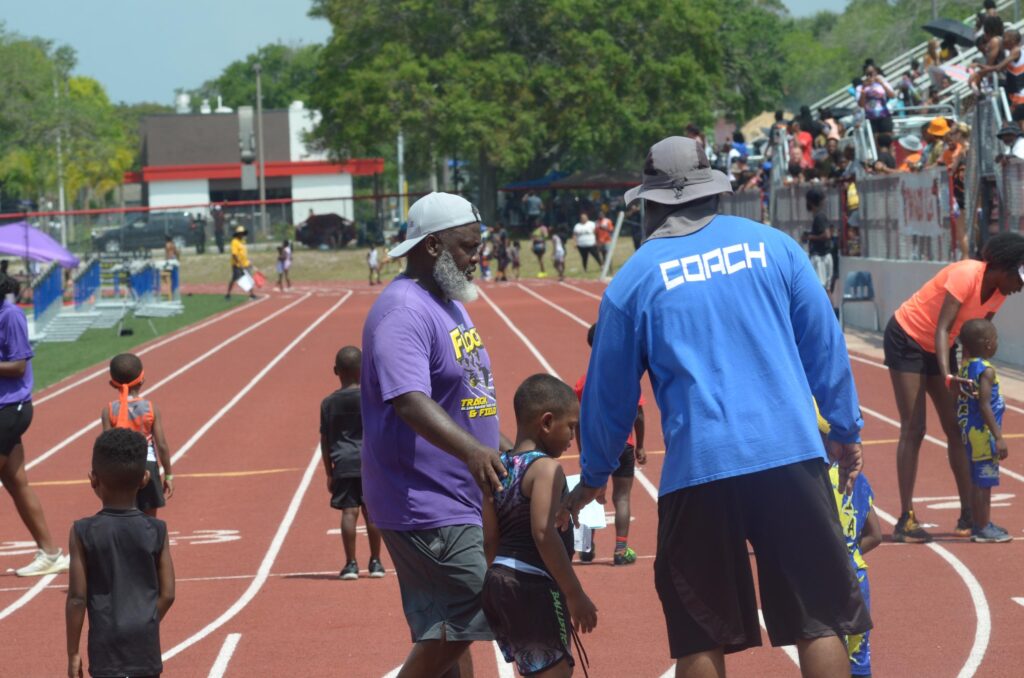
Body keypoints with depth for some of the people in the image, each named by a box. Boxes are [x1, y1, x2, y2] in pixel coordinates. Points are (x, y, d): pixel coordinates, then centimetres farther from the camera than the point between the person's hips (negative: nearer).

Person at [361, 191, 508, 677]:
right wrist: (471, 450, -44)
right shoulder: (402, 311, -17)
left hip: (456, 504, 10)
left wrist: (499, 449, 29)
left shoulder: (449, 304, 15)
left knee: (445, 633, 11)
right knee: (462, 622, -13)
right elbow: (409, 401, -31)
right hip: (424, 507, -10)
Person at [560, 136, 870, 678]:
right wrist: (846, 431, 20)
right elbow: (825, 346, 9)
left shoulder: (634, 279, 4)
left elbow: (610, 393, 11)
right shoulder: (773, 245, 7)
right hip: (792, 455, 1)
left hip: (699, 470, -1)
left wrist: (592, 477, 24)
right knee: (820, 620, 4)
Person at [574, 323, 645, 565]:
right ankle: (621, 549, -1)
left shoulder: (586, 380, -3)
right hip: (623, 445, -2)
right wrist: (640, 446, 3)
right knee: (622, 498, 3)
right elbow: (638, 416, -7)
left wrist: (582, 450, 6)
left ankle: (588, 547, 17)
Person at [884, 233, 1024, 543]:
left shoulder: (999, 293, -5)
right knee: (913, 429, -11)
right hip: (907, 339, -8)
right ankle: (905, 520, -9)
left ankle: (968, 515, 9)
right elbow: (941, 329, -35)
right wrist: (947, 376, -46)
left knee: (956, 429, 4)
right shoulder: (967, 275, -29)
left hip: (938, 348, 8)